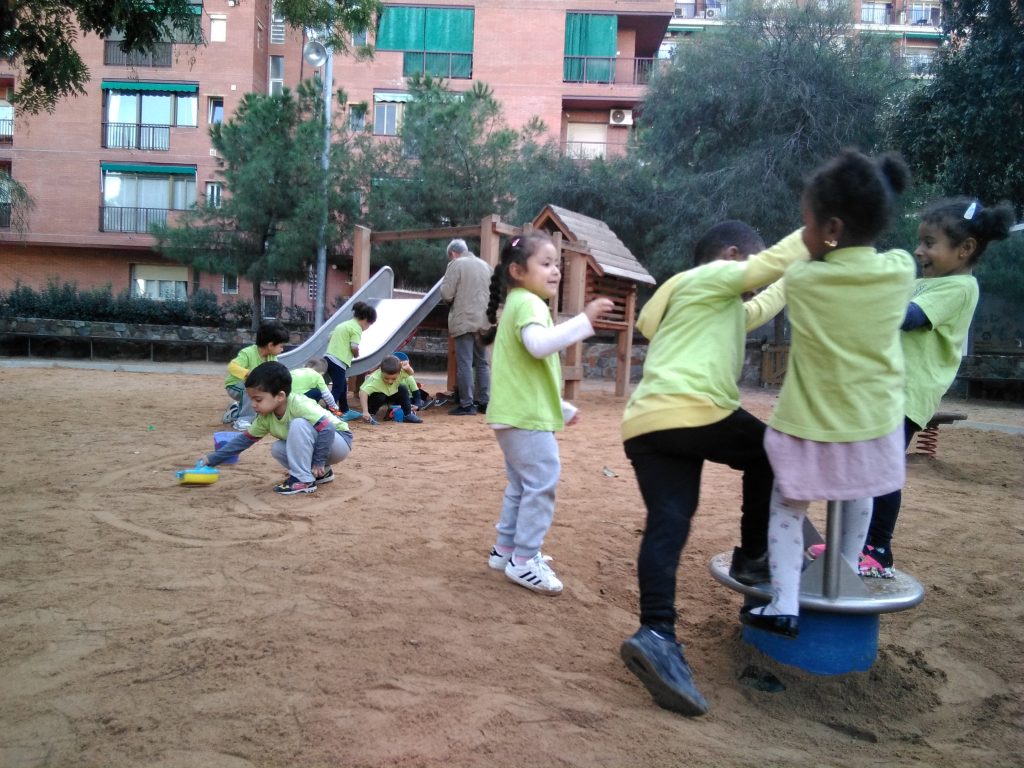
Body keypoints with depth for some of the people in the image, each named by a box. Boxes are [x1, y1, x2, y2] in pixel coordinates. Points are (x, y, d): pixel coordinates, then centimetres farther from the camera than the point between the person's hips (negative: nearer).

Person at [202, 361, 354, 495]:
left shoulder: (299, 405, -30)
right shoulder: (266, 417, -7)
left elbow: (327, 429, -33)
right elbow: (245, 439, 3)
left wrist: (318, 462, -26)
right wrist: (212, 459, 0)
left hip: (339, 442, -8)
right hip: (314, 446, 8)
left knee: (299, 424, -29)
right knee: (277, 449, -8)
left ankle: (304, 479, -20)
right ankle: (322, 472, 4)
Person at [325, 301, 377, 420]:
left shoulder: (344, 324, 21)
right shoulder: (356, 328, -7)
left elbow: (329, 338, 26)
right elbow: (354, 347, -15)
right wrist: (356, 355, 5)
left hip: (329, 357, 9)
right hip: (338, 361, -9)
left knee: (342, 385, 20)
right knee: (337, 388, -8)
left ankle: (345, 411, 31)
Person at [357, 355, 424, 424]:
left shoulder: (399, 373, -25)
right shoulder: (375, 379, -40)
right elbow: (363, 392, -47)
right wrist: (365, 412, -54)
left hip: (390, 395, 5)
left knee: (403, 389, -12)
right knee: (380, 397, -34)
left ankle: (408, 414, 0)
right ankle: (370, 415, -10)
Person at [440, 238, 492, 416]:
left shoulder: (456, 264, -6)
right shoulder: (484, 264, 14)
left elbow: (446, 294, -9)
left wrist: (454, 299, 12)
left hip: (464, 321, -6)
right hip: (483, 321, 6)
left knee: (464, 363, -4)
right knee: (482, 363, 13)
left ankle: (467, 404, -4)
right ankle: (484, 402, 16)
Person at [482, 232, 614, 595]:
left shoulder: (521, 304, 24)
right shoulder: (528, 303, -11)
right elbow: (539, 345, -33)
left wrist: (562, 408, 29)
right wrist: (584, 320, -33)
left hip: (519, 413, 11)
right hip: (526, 416, -11)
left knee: (522, 484, 17)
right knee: (542, 482, -9)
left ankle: (506, 548, 26)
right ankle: (523, 560, -2)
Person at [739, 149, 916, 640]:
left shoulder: (800, 279, -15)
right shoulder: (902, 269, -9)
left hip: (810, 426, -3)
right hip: (876, 423, 3)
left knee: (787, 508, 13)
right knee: (858, 497, 29)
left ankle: (784, 606, 6)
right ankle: (847, 576, 44)